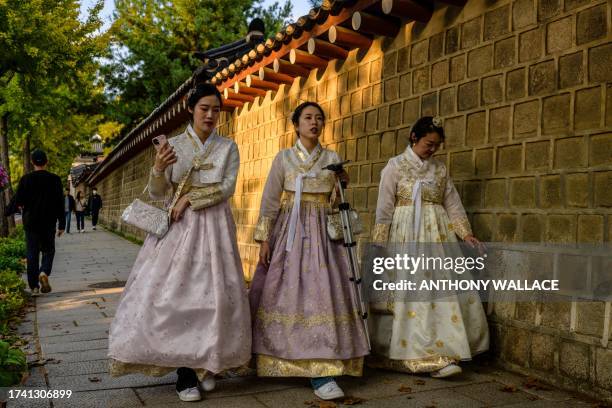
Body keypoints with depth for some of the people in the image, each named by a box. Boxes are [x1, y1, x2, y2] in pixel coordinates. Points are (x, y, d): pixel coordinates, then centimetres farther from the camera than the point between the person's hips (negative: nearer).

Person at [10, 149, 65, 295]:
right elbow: (60, 204, -5)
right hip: (48, 223, 0)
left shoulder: (26, 179, -4)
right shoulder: (54, 179, -4)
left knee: (32, 254, 8)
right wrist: (61, 224, 0)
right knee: (48, 250, 14)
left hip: (30, 222, 0)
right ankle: (44, 272, -13)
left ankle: (34, 286, 8)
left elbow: (18, 202, -4)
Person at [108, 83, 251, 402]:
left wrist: (189, 198, -13)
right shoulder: (173, 145, 5)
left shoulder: (228, 147, 7)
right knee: (174, 291, -8)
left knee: (213, 293, -2)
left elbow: (227, 187, -5)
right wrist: (158, 169, -19)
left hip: (214, 225, 1)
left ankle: (206, 364, 13)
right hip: (178, 225, 0)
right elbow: (157, 194, 2)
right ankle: (185, 372, -1)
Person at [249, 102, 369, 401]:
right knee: (285, 293, -2)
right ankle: (279, 359, 15)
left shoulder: (333, 159, 10)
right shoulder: (283, 158, 6)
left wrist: (343, 184, -7)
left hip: (322, 233, 1)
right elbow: (270, 201, 3)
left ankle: (320, 371, -9)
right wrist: (264, 239, -4)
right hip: (289, 232, -1)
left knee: (323, 293, -9)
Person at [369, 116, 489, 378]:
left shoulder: (440, 169, 12)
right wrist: (380, 244, -8)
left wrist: (466, 233, 4)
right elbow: (384, 207, -4)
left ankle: (439, 354, 3)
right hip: (405, 234, -4)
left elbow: (452, 204, 14)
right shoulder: (396, 166, -1)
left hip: (437, 236, 4)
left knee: (444, 292, -2)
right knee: (405, 294, -5)